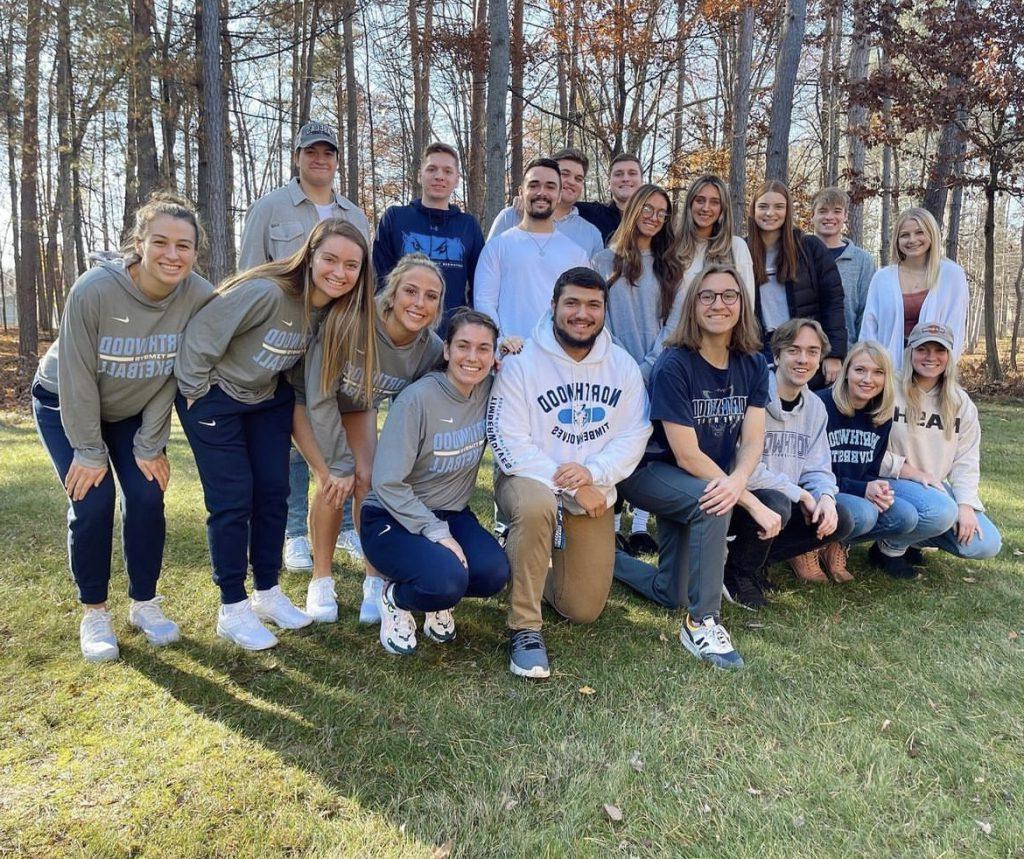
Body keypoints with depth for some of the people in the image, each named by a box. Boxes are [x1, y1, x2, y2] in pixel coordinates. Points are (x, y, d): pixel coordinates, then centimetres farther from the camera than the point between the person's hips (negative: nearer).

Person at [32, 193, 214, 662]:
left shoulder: (200, 297, -23)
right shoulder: (93, 290, -31)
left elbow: (174, 377, -14)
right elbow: (77, 378, -22)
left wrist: (150, 446, -11)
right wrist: (88, 451, -16)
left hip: (133, 410, 3)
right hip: (64, 406, -2)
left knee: (147, 496, -6)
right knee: (92, 503, -10)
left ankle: (144, 603, 14)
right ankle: (93, 613, 9)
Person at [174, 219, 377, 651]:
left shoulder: (336, 310, -9)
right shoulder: (266, 292, -31)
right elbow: (201, 335, -25)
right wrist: (196, 393, -14)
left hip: (268, 398, 6)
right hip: (214, 397, -6)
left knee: (273, 492, 6)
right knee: (233, 499, -5)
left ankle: (267, 592, 23)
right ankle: (232, 609, 8)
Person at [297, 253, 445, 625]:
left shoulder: (432, 348, -23)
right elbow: (320, 399, -29)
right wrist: (339, 465, -23)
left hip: (357, 406, 4)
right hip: (307, 395, -4)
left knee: (366, 480, -10)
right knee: (334, 481, -18)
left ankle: (374, 579, 5)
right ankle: (321, 580, 0)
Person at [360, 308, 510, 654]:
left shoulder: (489, 391, -3)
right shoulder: (418, 399, -20)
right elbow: (387, 483, -20)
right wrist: (437, 533, -25)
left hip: (452, 514, 5)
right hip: (392, 518, -5)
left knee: (494, 572, -23)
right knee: (447, 579, -32)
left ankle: (439, 602, 11)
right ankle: (395, 598, 4)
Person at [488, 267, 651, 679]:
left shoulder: (623, 366, 0)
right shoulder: (521, 362, -13)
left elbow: (634, 436, -5)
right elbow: (509, 444, -18)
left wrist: (592, 473, -23)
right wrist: (569, 486, -23)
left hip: (593, 491, 4)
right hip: (529, 479, -4)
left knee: (584, 611, 5)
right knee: (536, 506, -43)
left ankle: (529, 567, 38)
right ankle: (524, 628, -24)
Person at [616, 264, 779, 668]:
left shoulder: (753, 365, -4)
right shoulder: (674, 365, -21)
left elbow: (752, 441, -11)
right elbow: (687, 455, -24)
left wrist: (738, 482, -34)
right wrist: (753, 503, -25)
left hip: (713, 480, 6)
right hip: (651, 471, -6)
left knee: (671, 595, 6)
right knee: (712, 504, -37)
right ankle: (702, 622, -22)